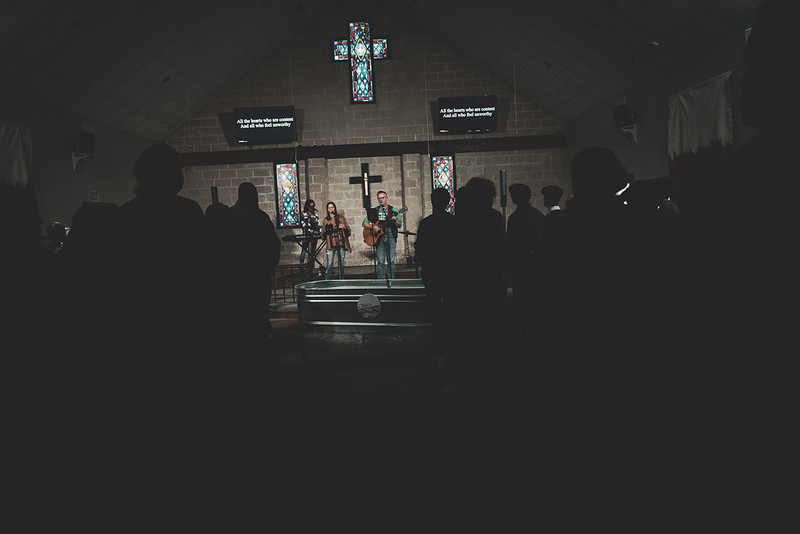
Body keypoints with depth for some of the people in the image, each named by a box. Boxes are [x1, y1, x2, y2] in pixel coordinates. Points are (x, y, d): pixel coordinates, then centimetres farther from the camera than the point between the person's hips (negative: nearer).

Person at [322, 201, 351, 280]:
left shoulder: (341, 218, 12)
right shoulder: (325, 220, 11)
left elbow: (348, 229, 12)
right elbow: (323, 233, 14)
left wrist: (344, 227, -8)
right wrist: (327, 231, -7)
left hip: (341, 243, 2)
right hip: (331, 244, -1)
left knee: (341, 263, 5)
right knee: (330, 263, -11)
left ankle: (342, 280, 15)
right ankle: (327, 281, -7)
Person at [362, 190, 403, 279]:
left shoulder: (393, 210, 8)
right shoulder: (374, 210, 12)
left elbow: (400, 225, 4)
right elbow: (364, 223, 9)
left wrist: (394, 220, -17)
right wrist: (372, 227, -9)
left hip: (391, 237, -1)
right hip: (379, 237, 1)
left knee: (391, 261, -2)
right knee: (381, 261, -1)